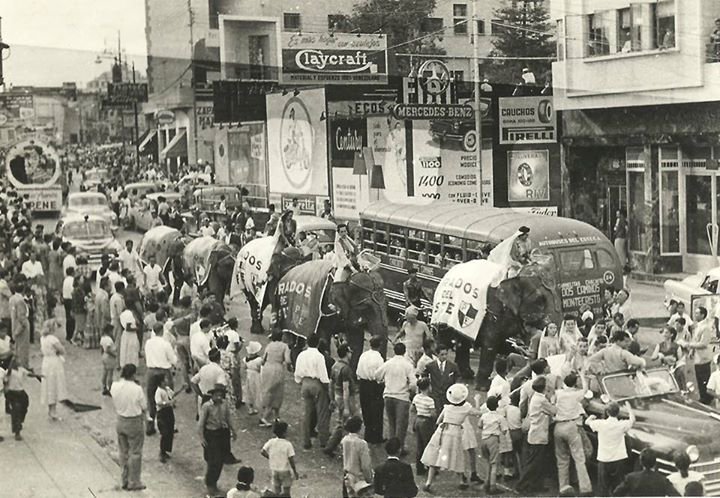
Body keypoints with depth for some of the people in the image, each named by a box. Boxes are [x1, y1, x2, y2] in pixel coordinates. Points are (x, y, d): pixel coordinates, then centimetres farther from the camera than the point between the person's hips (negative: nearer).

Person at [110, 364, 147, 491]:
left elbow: (115, 403, 5)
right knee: (135, 453, 8)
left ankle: (125, 480, 29)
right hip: (134, 422, -5)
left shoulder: (115, 386, -10)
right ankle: (134, 482, 15)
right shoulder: (137, 389, -23)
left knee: (123, 453, 19)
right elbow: (144, 407, -12)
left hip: (120, 421, 5)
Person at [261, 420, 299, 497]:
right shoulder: (288, 444, -19)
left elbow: (262, 452, -12)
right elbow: (291, 459, -17)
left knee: (276, 492, 14)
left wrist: (270, 458, 7)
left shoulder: (271, 442, -9)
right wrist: (295, 472, -6)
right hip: (285, 471, -3)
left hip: (274, 470, 3)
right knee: (286, 492, 11)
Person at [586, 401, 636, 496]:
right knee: (618, 488, 9)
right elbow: (632, 420, 10)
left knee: (603, 488, 8)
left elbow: (587, 422, 6)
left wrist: (591, 417, 29)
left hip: (603, 460, -1)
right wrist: (629, 409, 29)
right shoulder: (622, 425, -10)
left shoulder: (600, 424, -13)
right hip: (619, 459, 1)